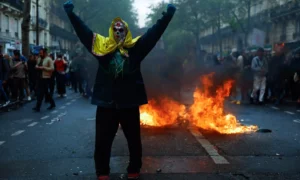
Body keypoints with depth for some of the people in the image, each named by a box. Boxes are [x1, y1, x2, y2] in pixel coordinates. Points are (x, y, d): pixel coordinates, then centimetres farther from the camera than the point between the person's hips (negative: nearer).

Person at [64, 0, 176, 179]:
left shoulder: (135, 47, 2)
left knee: (134, 140, 14)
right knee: (103, 140, 9)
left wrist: (168, 15, -6)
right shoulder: (103, 45, 4)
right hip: (106, 102, 0)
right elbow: (84, 31, 2)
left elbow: (154, 32, 0)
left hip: (129, 101, 0)